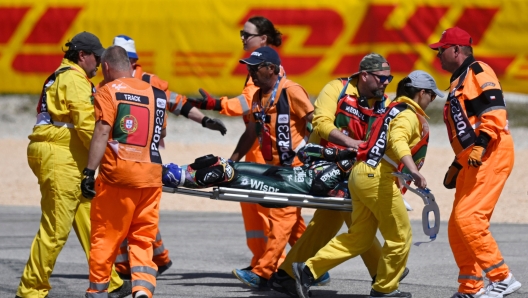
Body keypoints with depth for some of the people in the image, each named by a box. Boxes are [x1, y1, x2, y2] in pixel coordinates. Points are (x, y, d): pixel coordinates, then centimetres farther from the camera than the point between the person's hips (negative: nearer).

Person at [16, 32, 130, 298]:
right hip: (60, 159, -11)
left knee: (88, 223, 12)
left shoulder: (62, 77, 24)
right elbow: (86, 123, -19)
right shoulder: (74, 79, -9)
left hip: (71, 162, 11)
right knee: (56, 229, -9)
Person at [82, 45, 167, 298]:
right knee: (143, 238, 8)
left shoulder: (109, 91, -3)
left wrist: (89, 171, -13)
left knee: (104, 237, 5)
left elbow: (102, 132, -12)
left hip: (117, 173, -4)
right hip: (151, 174, 5)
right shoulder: (155, 93, 13)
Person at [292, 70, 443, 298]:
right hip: (377, 177, -10)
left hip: (360, 173, 10)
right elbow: (398, 141, -29)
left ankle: (308, 269, 8)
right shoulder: (409, 115, -9)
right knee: (400, 236, 2)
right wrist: (413, 171, -43)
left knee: (359, 238, 13)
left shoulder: (396, 108, 20)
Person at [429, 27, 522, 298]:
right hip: (473, 161, 11)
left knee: (467, 218, -20)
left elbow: (495, 111, -19)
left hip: (491, 155, -11)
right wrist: (457, 165, 27)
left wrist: (480, 145, -27)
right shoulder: (458, 82, 26)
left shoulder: (477, 72, -6)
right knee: (457, 227, 9)